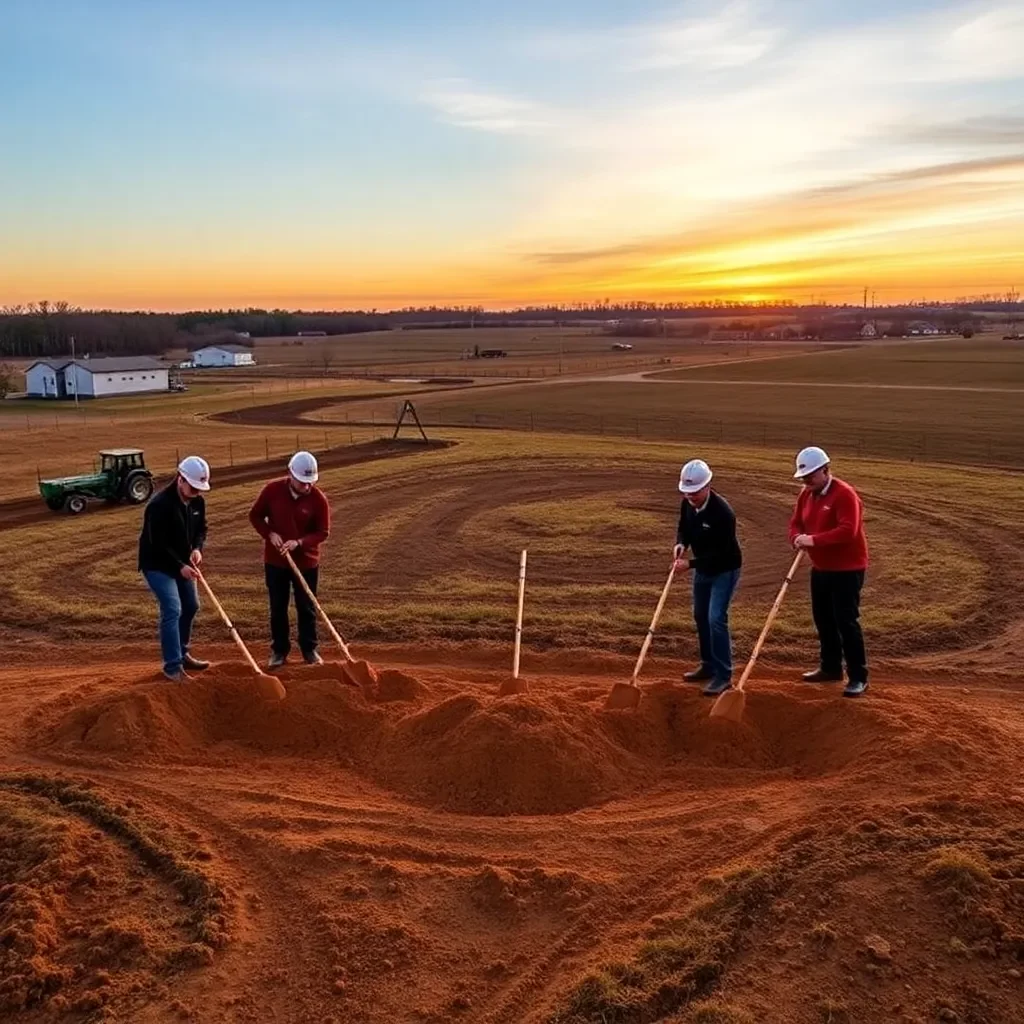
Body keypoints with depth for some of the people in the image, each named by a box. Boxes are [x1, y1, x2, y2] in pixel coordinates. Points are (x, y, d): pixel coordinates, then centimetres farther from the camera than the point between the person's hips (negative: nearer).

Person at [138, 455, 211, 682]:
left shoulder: (197, 502, -5)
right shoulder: (160, 505, -28)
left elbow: (201, 528, 7)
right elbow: (158, 545, -27)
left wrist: (197, 548, -12)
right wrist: (180, 567, -29)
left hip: (182, 563, 8)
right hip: (157, 565, -8)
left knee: (191, 605, 16)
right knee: (172, 610, -16)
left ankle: (181, 654, 33)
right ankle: (172, 666, -10)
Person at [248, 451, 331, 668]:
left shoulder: (319, 498, -13)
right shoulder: (272, 489, -10)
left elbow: (323, 532, -10)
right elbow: (255, 515, 1)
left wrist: (299, 543, -25)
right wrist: (270, 534, -15)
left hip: (306, 561, -1)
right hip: (275, 560, 1)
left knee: (306, 607, 8)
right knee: (278, 607, 9)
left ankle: (310, 650, 21)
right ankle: (279, 650, 21)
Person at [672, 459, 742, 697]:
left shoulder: (722, 512, -30)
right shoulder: (687, 504, -8)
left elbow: (721, 552, -28)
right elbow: (683, 527, 10)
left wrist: (690, 563, -30)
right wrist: (681, 543, -12)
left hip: (724, 570, -8)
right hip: (702, 568, 8)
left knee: (716, 618, -15)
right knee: (700, 616, 15)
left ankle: (723, 675, -7)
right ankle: (709, 666, 31)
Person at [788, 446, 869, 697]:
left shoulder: (845, 494, -19)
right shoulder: (806, 494, 7)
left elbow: (848, 531, -30)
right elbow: (796, 523, 9)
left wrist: (814, 540, -35)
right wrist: (798, 538, -14)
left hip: (847, 569, -9)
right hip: (820, 568, 9)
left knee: (846, 622, -8)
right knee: (823, 619, 16)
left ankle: (858, 677, -1)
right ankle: (831, 667, 30)